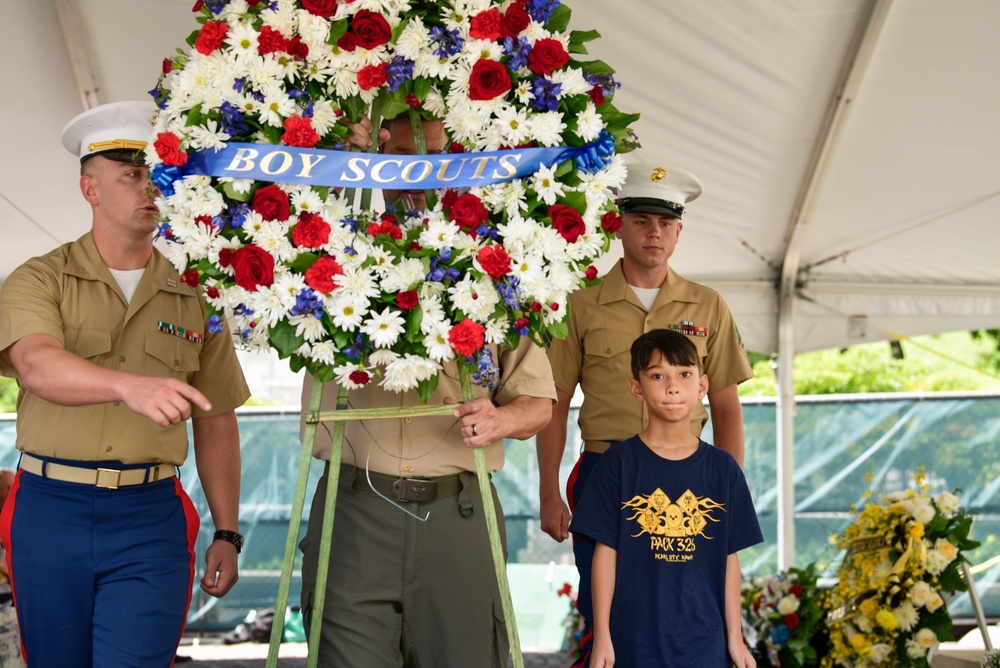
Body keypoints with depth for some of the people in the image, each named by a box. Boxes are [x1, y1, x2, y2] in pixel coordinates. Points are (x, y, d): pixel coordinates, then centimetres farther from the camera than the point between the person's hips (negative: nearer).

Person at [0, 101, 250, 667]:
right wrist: (131, 386, -39)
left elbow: (217, 425, 13)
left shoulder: (194, 298, 9)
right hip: (49, 512, 0)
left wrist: (228, 535, 9)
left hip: (150, 520, 0)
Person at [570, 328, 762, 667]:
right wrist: (602, 636, -3)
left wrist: (735, 637, 7)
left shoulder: (722, 468, 4)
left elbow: (729, 557, 7)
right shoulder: (619, 463, -2)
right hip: (636, 639, -2)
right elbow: (605, 552, -1)